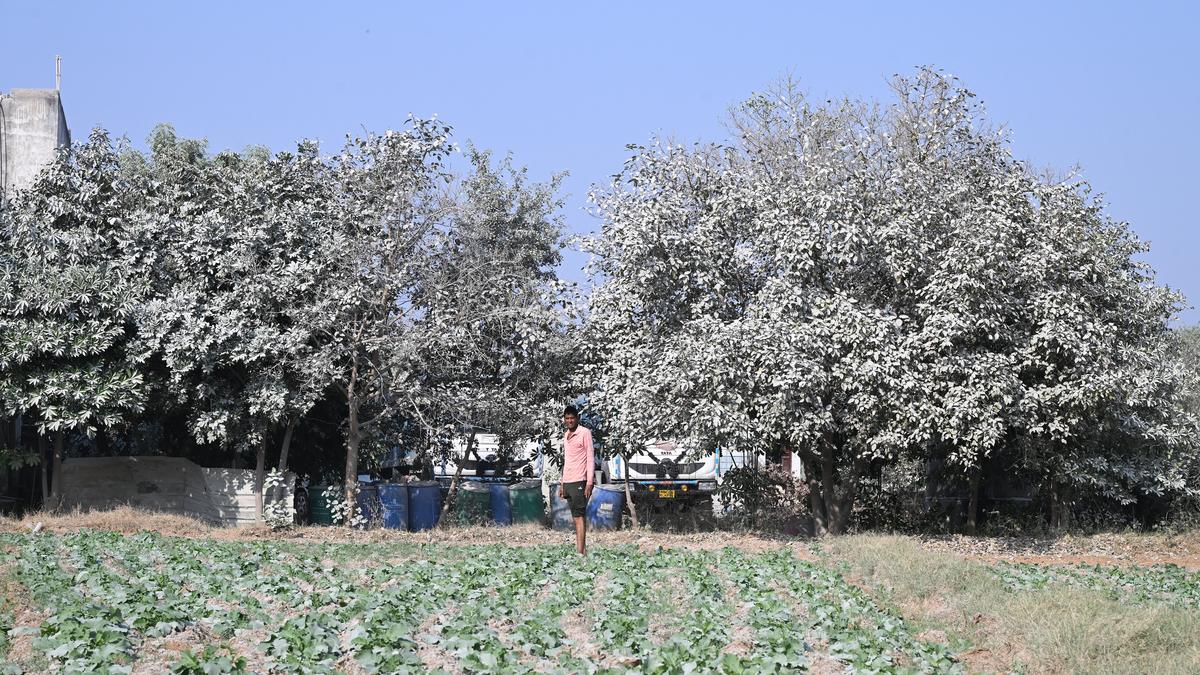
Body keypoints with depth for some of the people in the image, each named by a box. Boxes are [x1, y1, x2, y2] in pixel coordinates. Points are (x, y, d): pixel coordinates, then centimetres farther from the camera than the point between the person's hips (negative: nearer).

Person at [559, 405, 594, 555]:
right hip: (568, 481, 7)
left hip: (579, 481, -7)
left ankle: (581, 552, -15)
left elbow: (590, 458, -8)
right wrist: (562, 484, 18)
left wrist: (589, 482, -15)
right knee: (576, 517, 5)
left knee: (579, 516, -12)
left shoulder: (585, 433, -4)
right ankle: (580, 549, 5)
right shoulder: (566, 436, 17)